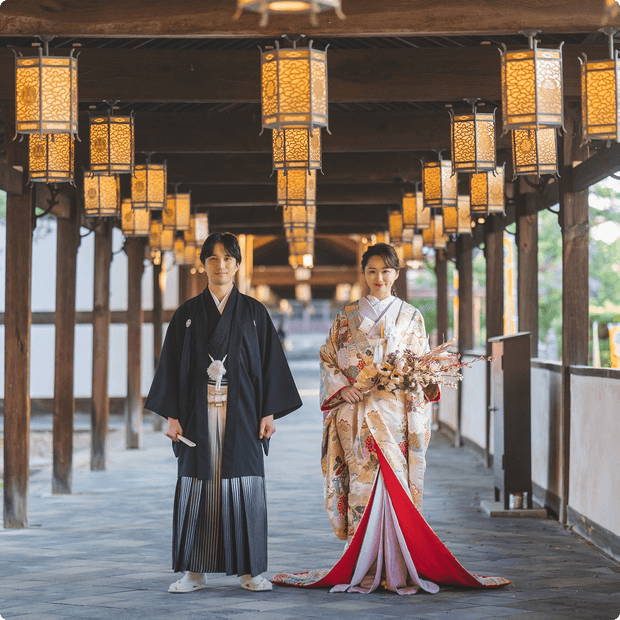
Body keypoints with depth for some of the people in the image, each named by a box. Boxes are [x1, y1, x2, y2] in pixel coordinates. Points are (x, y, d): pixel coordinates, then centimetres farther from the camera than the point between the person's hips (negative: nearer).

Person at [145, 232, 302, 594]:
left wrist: (269, 412, -4)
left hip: (241, 412, 0)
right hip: (199, 412, 1)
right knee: (198, 485, 0)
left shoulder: (254, 312, 7)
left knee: (245, 486, -1)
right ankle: (195, 571, 6)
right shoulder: (188, 313, 8)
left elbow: (270, 363, 4)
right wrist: (172, 415, -3)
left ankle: (250, 570, 6)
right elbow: (172, 365, 6)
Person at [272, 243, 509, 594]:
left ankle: (396, 568, -4)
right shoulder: (348, 317, 12)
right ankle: (364, 570, -2)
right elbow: (328, 360, 11)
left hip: (396, 413, 0)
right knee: (363, 483, -5)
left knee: (394, 482, -9)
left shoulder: (411, 317, 11)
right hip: (357, 415, 0)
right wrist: (342, 388, -5)